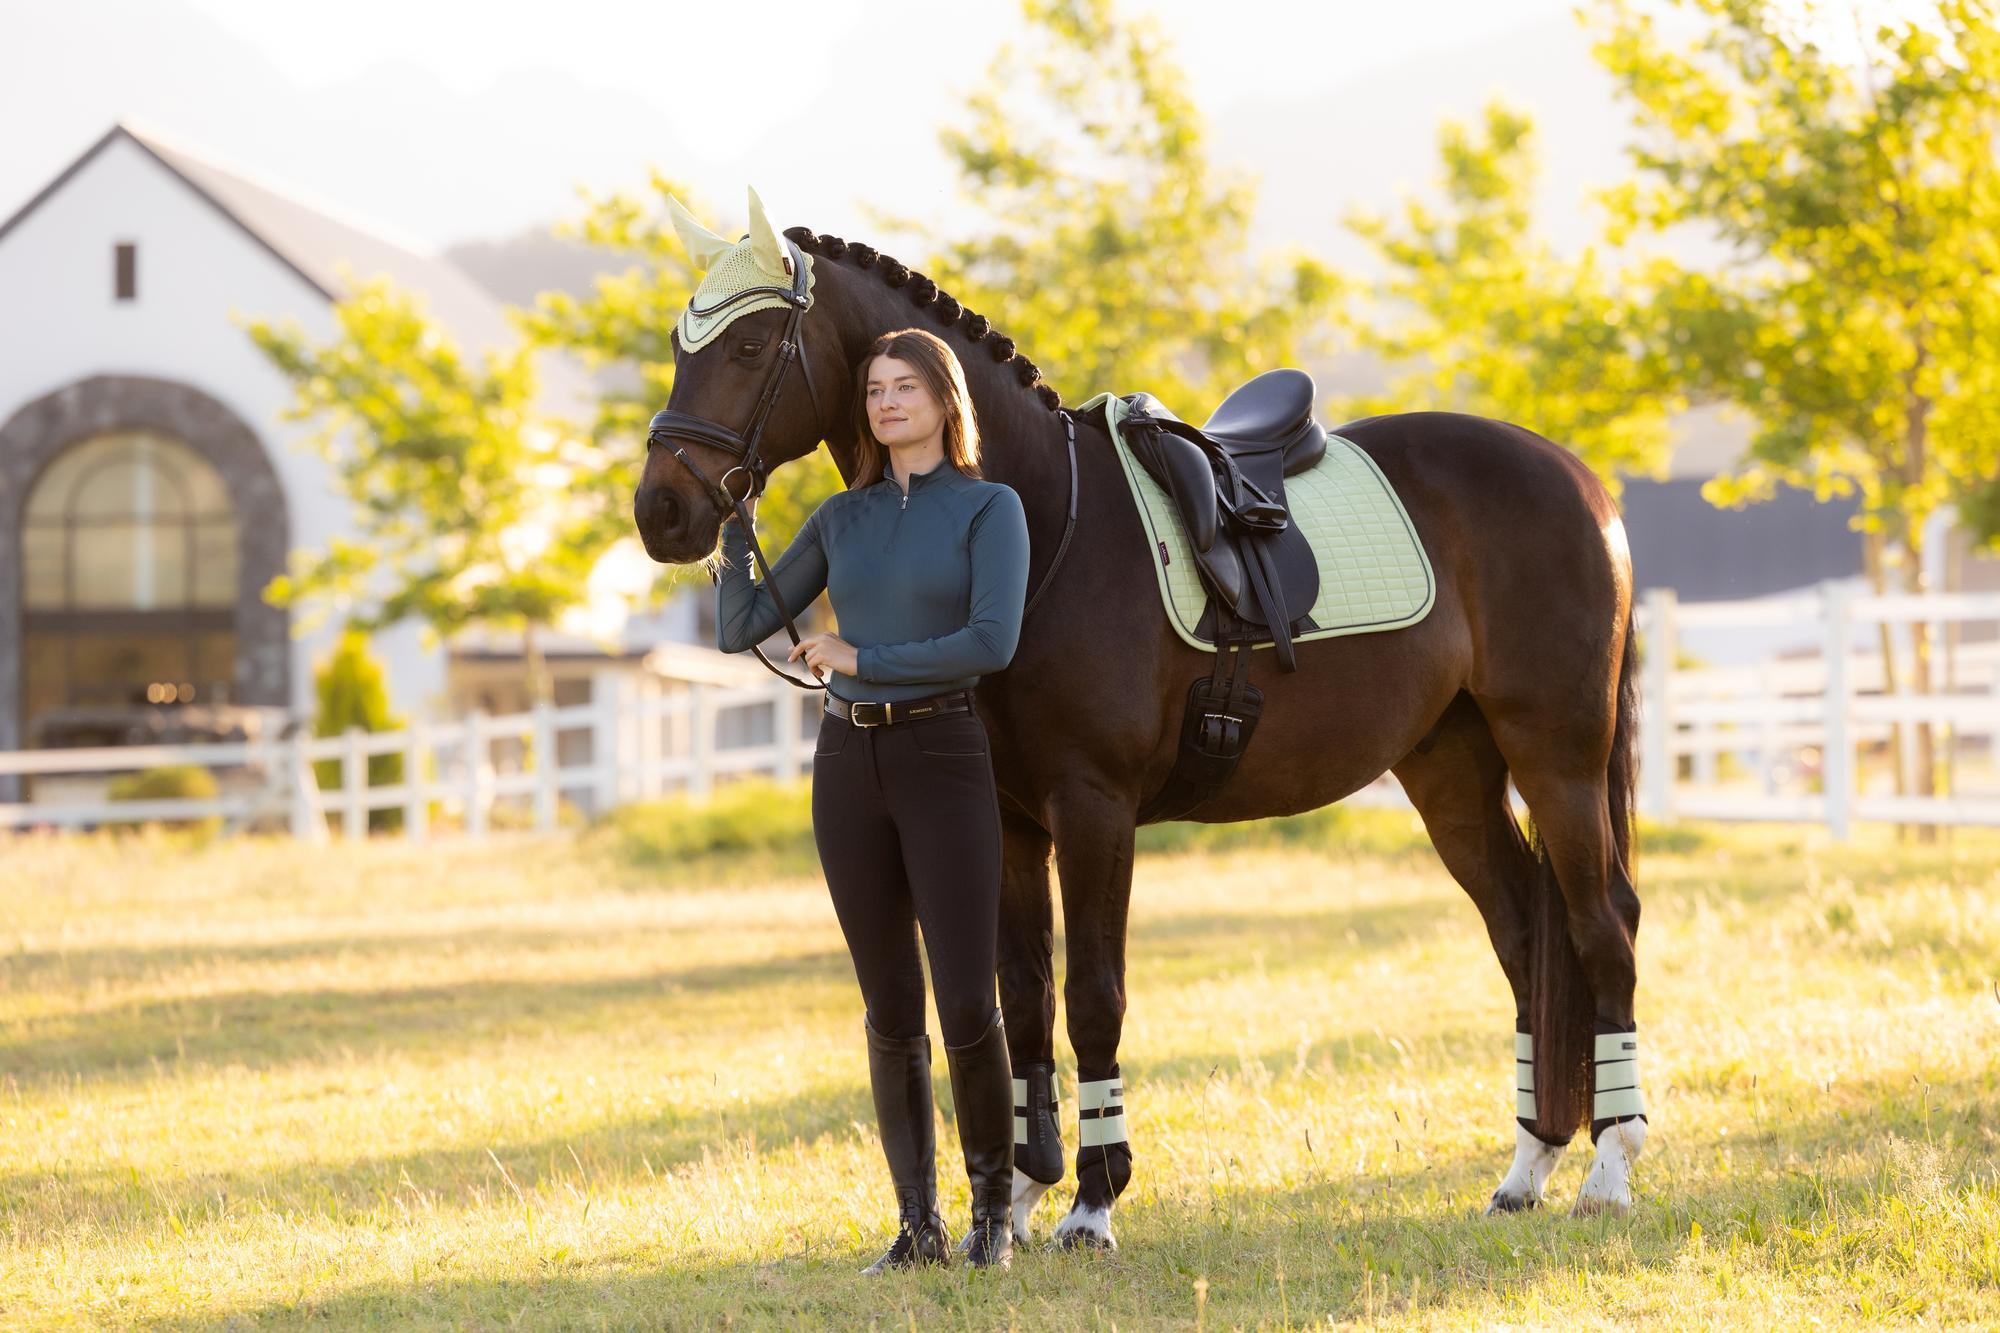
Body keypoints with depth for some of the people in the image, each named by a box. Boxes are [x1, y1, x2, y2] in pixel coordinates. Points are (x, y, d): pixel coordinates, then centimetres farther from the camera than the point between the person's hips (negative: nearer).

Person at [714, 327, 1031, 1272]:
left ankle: (993, 1206, 10)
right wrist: (733, 513, 3)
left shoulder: (990, 510, -1)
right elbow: (739, 629, 9)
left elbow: (993, 641, -15)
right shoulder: (842, 518, 11)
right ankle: (918, 1224, 11)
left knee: (967, 1008, -8)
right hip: (849, 765, 4)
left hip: (943, 758, -4)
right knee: (891, 1014, 6)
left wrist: (862, 658, -11)